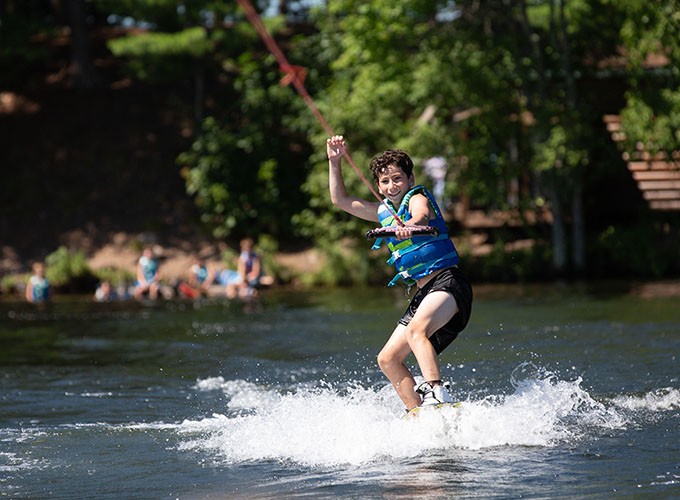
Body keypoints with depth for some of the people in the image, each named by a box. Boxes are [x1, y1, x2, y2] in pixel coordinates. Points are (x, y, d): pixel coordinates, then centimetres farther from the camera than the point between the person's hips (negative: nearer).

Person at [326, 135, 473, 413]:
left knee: (416, 330, -35)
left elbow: (422, 215, -28)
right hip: (423, 294, 9)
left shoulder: (418, 198, -4)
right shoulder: (384, 212, 18)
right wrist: (335, 161, 17)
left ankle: (437, 396, -49)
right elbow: (340, 200, 26)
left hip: (447, 282, -9)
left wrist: (409, 227, -51)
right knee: (387, 359, 2)